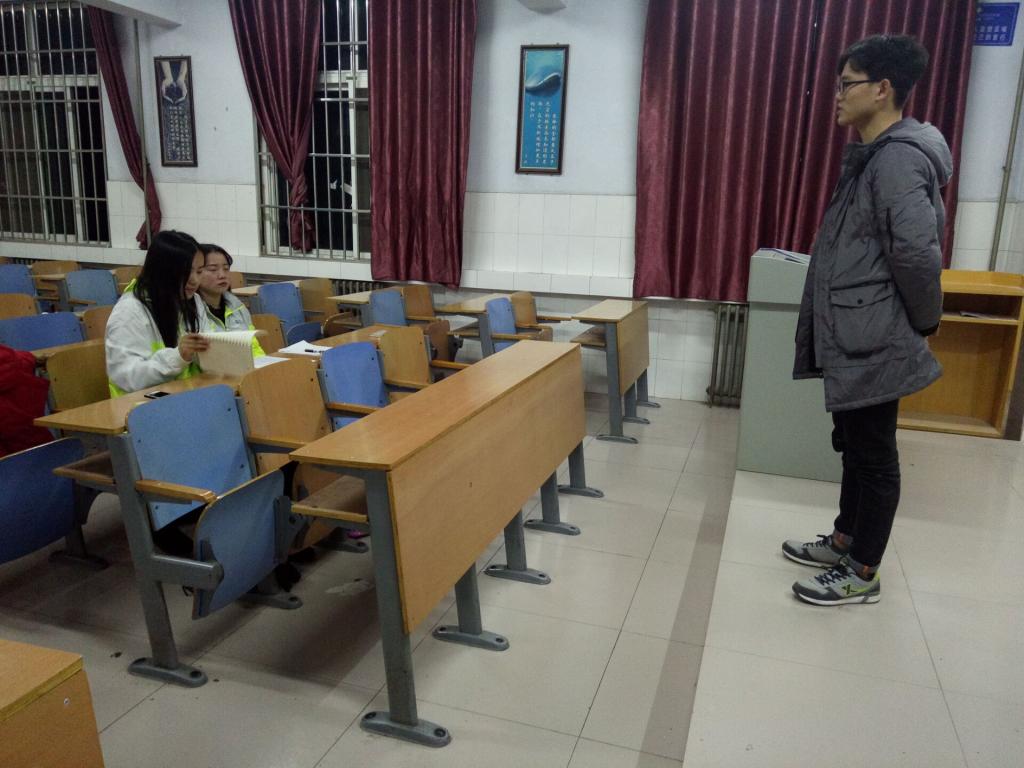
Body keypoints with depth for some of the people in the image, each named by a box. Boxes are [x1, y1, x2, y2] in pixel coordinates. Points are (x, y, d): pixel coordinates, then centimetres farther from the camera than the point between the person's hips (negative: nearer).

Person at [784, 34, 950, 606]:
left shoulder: (898, 157, -17)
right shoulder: (876, 156, 16)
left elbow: (917, 251, -26)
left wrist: (924, 321, -12)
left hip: (874, 341, -10)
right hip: (855, 336, 10)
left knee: (874, 454, 2)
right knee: (856, 446, 19)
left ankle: (863, 575, 16)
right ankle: (844, 543, 35)